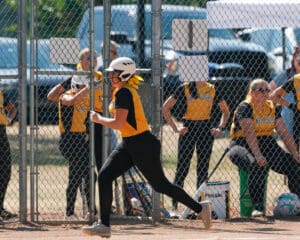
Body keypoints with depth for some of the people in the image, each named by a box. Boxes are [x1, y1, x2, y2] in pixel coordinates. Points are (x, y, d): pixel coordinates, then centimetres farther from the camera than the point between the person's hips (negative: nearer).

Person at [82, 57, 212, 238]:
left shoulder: (124, 93, -18)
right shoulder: (127, 91, 12)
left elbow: (118, 123, -23)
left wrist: (98, 119, -9)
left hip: (142, 145, -10)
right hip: (128, 145, 10)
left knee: (160, 185, 1)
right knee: (104, 177, -2)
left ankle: (200, 208, 16)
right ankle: (104, 225, -2)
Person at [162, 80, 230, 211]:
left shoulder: (212, 90, 6)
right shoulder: (184, 88, -2)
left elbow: (225, 110, 18)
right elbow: (165, 107, 0)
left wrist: (220, 128, 5)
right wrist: (175, 128, -5)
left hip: (206, 129, 3)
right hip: (188, 129, -3)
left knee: (203, 168, 4)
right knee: (182, 167, -5)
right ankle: (174, 206, -3)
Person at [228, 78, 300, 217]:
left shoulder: (273, 108, 11)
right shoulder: (245, 107, -9)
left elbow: (284, 133, 6)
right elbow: (249, 133, -23)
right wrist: (257, 155, -36)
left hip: (267, 145, 6)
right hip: (243, 146, -6)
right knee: (257, 166, -38)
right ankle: (257, 206, -35)